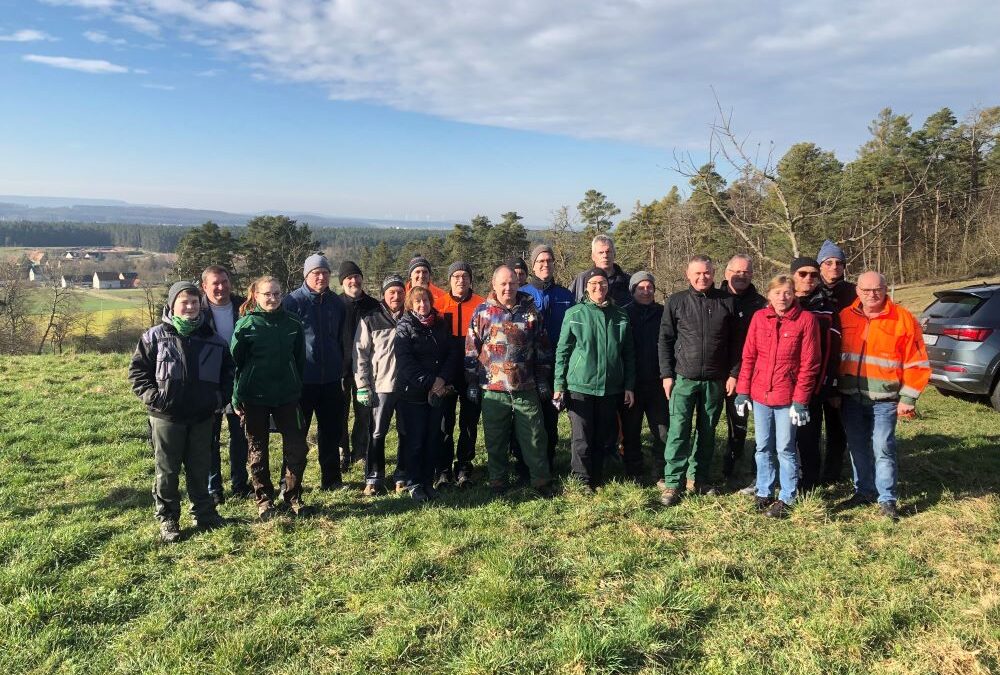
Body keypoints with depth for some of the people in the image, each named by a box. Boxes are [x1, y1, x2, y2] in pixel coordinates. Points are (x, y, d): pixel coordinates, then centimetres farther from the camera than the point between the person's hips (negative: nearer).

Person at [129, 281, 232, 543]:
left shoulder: (212, 339, 4)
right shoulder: (155, 336, -4)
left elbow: (227, 371, 14)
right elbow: (137, 369, -1)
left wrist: (220, 397, 4)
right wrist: (151, 395, -11)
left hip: (202, 416, 3)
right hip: (167, 416, -2)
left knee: (200, 467, 14)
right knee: (166, 470, 7)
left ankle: (203, 512, 28)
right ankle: (167, 520, 19)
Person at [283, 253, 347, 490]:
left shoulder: (336, 302, 8)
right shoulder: (293, 301, -7)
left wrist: (342, 370, 16)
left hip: (331, 379, 5)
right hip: (302, 379, -4)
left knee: (331, 430, 12)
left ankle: (331, 478, 24)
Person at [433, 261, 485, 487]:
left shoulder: (481, 305, 1)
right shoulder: (439, 303, 1)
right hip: (447, 372, 0)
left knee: (469, 421, 7)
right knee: (445, 421, 4)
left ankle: (464, 467, 19)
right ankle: (443, 470, 12)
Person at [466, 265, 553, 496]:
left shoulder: (530, 311, 5)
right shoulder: (482, 312, 1)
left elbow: (542, 348, 9)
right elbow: (472, 350, 3)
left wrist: (542, 380, 7)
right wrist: (472, 383, 1)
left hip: (526, 389, 1)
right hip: (493, 389, -1)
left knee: (534, 436, 6)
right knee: (495, 440, 9)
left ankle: (541, 480, 20)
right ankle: (497, 483, 22)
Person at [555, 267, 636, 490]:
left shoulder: (620, 316, 7)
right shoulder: (574, 314, -1)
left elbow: (628, 354, 10)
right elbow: (562, 351, 1)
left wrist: (629, 386, 7)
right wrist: (559, 385, -3)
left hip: (611, 387, 3)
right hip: (580, 386, -3)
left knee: (605, 438, 11)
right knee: (582, 438, -1)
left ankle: (597, 478, 26)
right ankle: (582, 481, 12)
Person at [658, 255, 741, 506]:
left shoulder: (727, 303, 4)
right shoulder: (676, 302, 1)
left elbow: (735, 342, 6)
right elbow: (665, 340, 2)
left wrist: (733, 373, 1)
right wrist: (667, 374, -4)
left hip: (715, 381, 2)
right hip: (684, 378, -2)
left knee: (707, 432, 10)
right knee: (678, 431, -6)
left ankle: (697, 479, 22)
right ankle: (672, 483, -1)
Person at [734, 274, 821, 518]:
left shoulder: (806, 320, -6)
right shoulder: (759, 317, 4)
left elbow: (809, 364, -7)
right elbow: (748, 356, 6)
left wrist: (800, 400, -11)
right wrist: (742, 391, 2)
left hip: (787, 397, -3)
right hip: (760, 395, 3)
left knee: (785, 449, 4)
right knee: (763, 448, 13)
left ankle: (786, 499, 17)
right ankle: (764, 493, 26)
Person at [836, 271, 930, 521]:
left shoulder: (903, 320, -6)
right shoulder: (845, 317, 4)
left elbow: (916, 363, -4)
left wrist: (908, 399, -7)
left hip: (884, 400, -4)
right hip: (851, 398, 4)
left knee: (883, 448, -5)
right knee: (857, 448, 12)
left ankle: (887, 500, 8)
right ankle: (864, 491, 26)